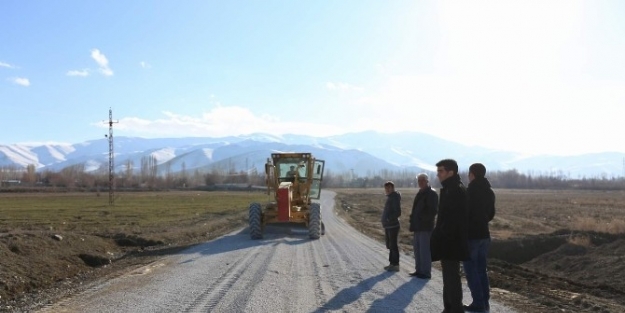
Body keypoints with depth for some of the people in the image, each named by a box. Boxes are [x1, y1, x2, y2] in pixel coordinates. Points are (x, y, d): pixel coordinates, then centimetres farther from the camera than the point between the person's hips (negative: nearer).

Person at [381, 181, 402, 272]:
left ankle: (395, 265, 1)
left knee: (393, 245, -5)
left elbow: (398, 212, -21)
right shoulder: (390, 197, 15)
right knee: (390, 245, 15)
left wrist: (389, 219, -22)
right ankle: (392, 263, 24)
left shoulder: (395, 198, -13)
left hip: (393, 226, -10)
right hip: (388, 226, 10)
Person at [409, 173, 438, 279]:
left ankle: (426, 272, -1)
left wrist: (424, 219, -18)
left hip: (426, 227, -9)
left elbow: (433, 210, -17)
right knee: (417, 249, 13)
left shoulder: (431, 194, -10)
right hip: (418, 227, 9)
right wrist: (413, 222, 13)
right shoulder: (420, 194, 18)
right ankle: (419, 270, 22)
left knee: (424, 250, -6)